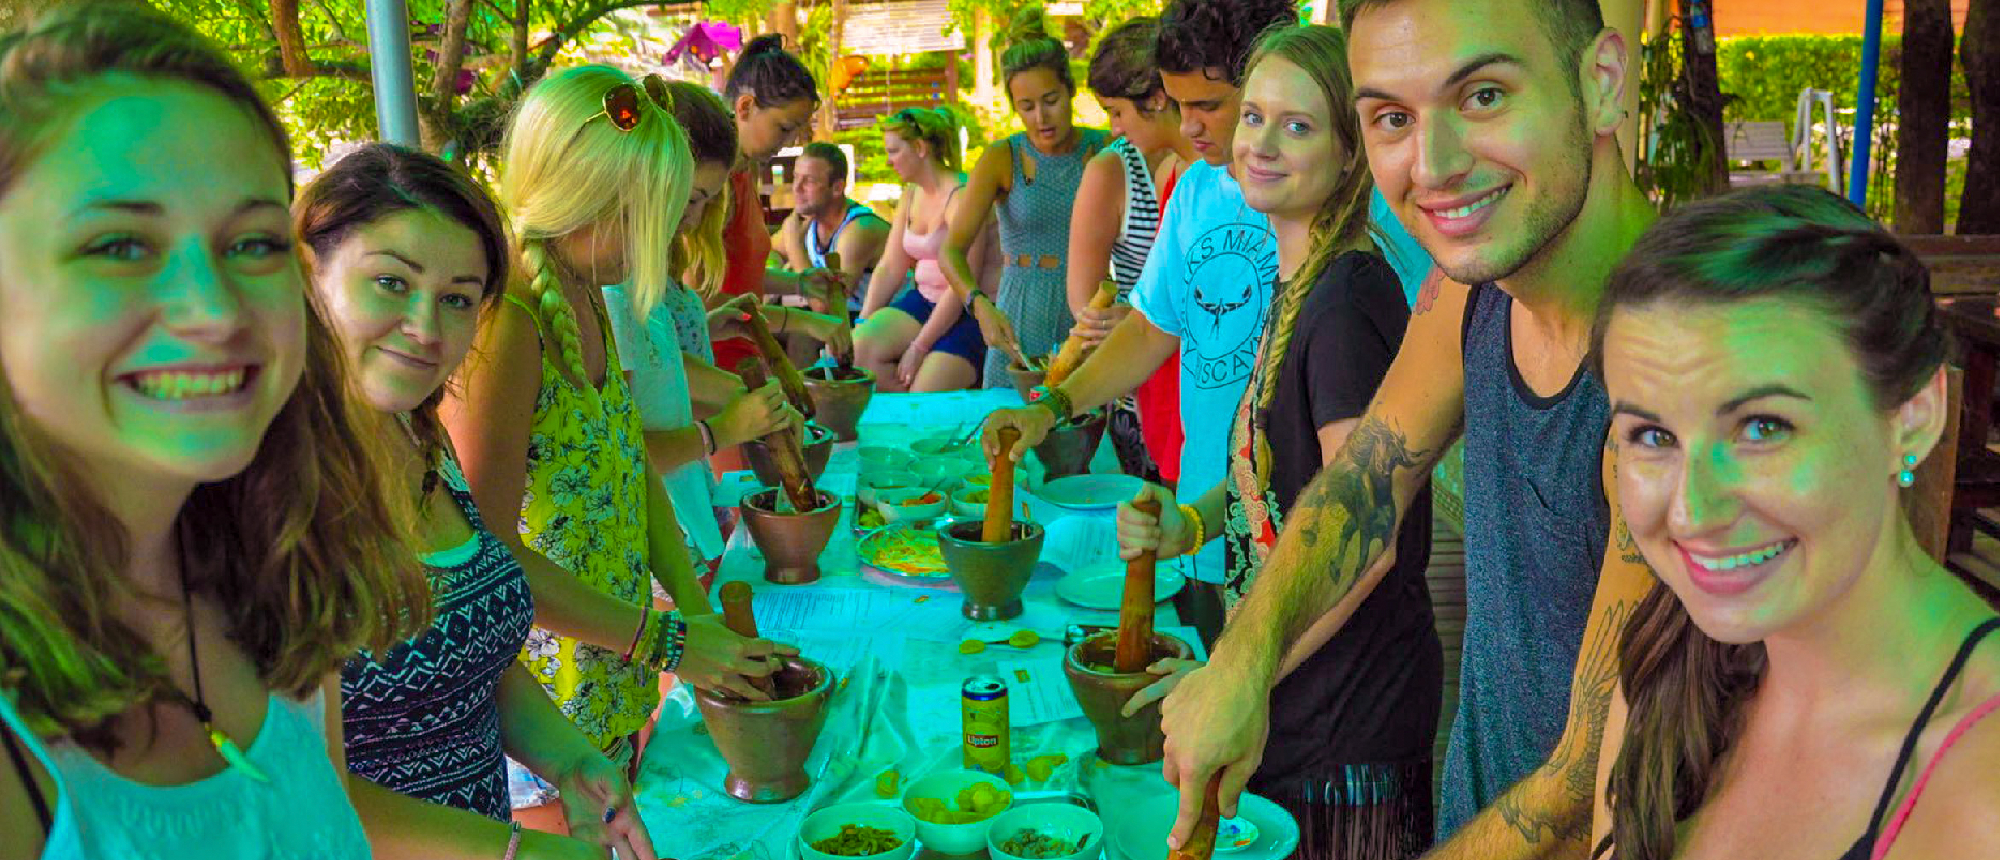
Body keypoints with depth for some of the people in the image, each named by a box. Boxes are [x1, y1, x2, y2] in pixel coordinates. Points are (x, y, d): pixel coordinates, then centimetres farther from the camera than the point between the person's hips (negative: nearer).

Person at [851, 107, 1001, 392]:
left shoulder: (962, 196, -16)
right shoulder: (911, 195, 11)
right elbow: (889, 268, 9)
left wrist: (919, 348, -20)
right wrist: (863, 324, -4)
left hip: (971, 312, -8)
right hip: (924, 300, 8)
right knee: (858, 348, -18)